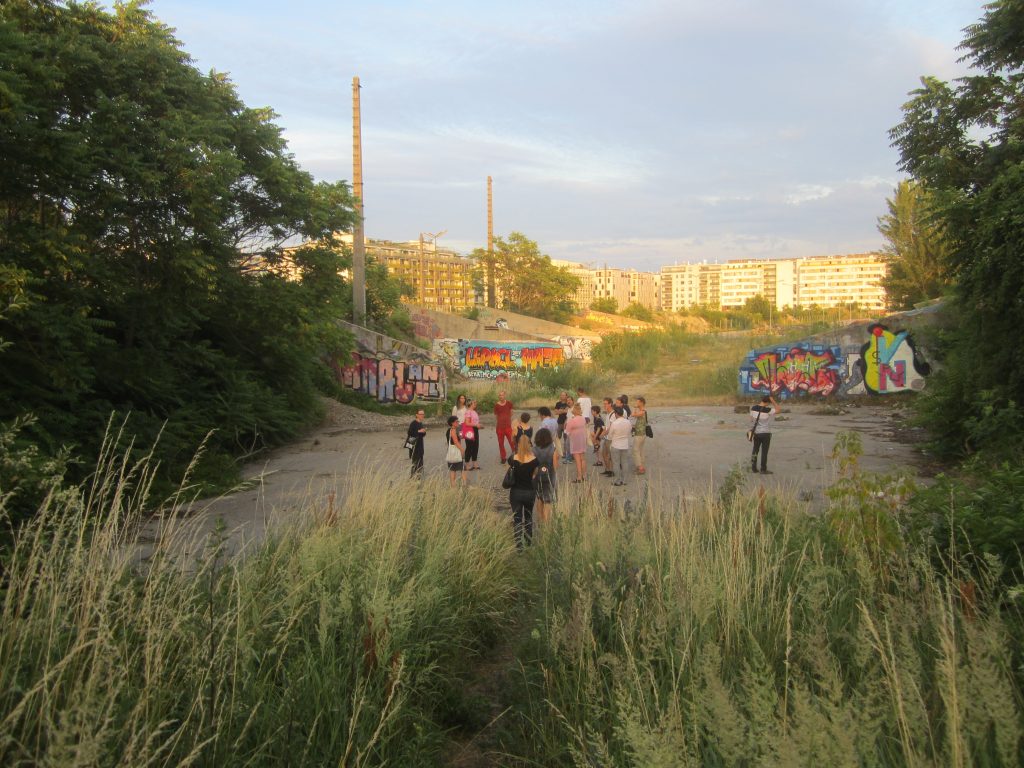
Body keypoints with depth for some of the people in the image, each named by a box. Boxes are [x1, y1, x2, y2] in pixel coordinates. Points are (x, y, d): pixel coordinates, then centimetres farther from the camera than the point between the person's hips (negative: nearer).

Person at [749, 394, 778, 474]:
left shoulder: (753, 408, -5)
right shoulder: (768, 410, -17)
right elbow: (777, 409, -1)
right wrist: (773, 401, -8)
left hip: (756, 432, 5)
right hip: (765, 433, -4)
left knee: (755, 450, 16)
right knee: (764, 452, 3)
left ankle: (753, 468, 21)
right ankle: (763, 469, 7)